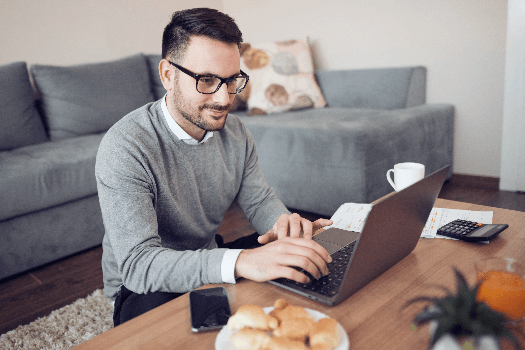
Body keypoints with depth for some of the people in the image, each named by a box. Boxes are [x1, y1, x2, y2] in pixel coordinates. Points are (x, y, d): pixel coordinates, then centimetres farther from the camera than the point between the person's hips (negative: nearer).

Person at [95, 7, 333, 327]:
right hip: (144, 288, -4)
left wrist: (283, 222, -24)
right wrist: (239, 262, -50)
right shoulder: (125, 147, -27)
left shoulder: (235, 132, -3)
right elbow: (137, 264, -34)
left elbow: (259, 199, 3)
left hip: (210, 260, 5)